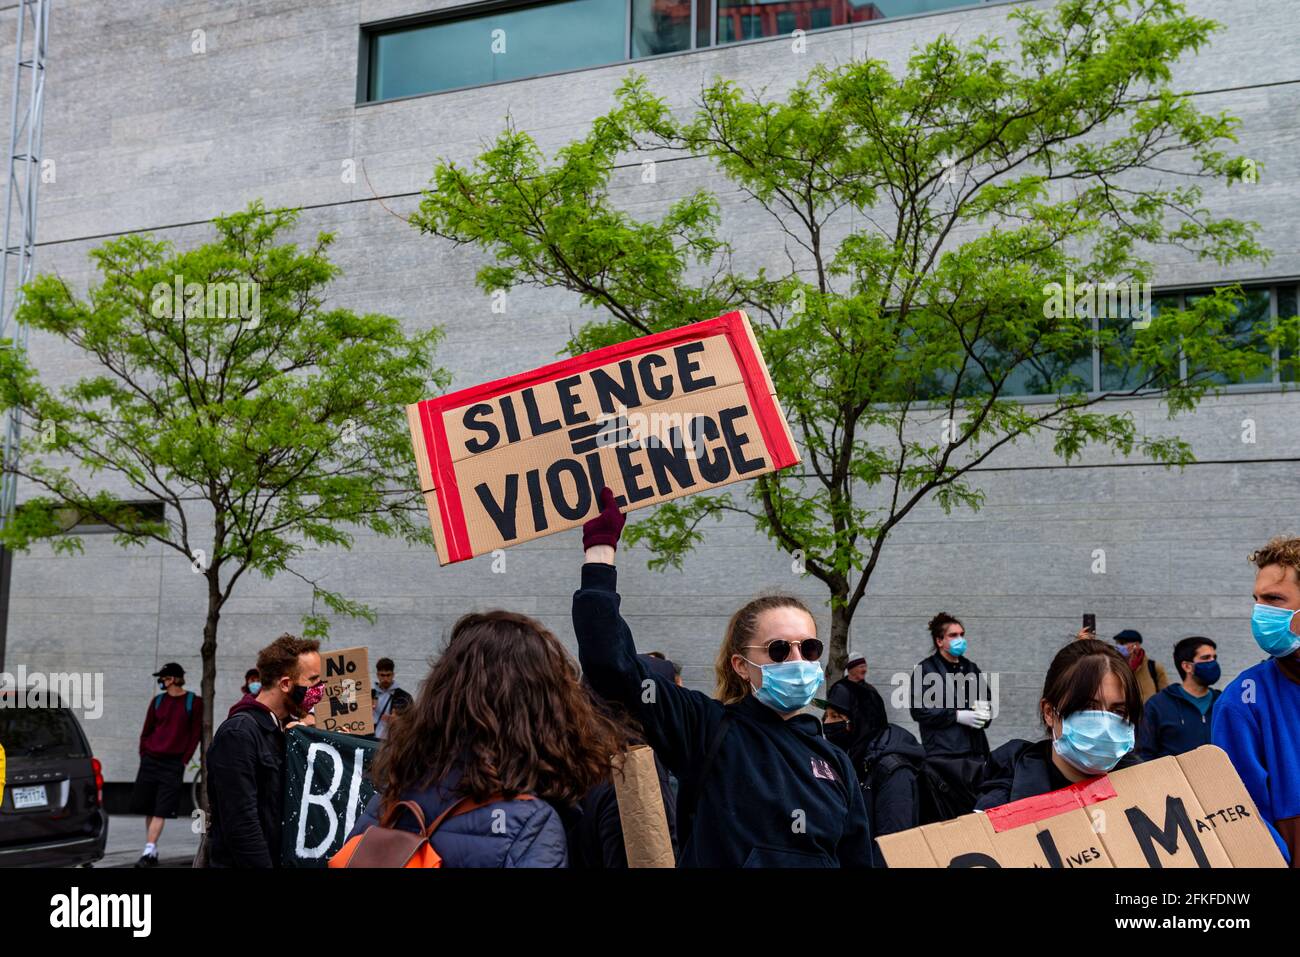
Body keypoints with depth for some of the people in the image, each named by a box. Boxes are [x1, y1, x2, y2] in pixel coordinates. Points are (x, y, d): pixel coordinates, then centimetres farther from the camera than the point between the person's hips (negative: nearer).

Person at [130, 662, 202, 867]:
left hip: (173, 764, -4)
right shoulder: (158, 701, 8)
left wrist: (184, 760, -5)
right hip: (150, 761, 4)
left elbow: (195, 734, -2)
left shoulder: (194, 702, -3)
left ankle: (148, 853, -10)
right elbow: (146, 731, 13)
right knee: (148, 808, 6)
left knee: (161, 811, -8)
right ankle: (152, 852, 17)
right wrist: (144, 755, 5)